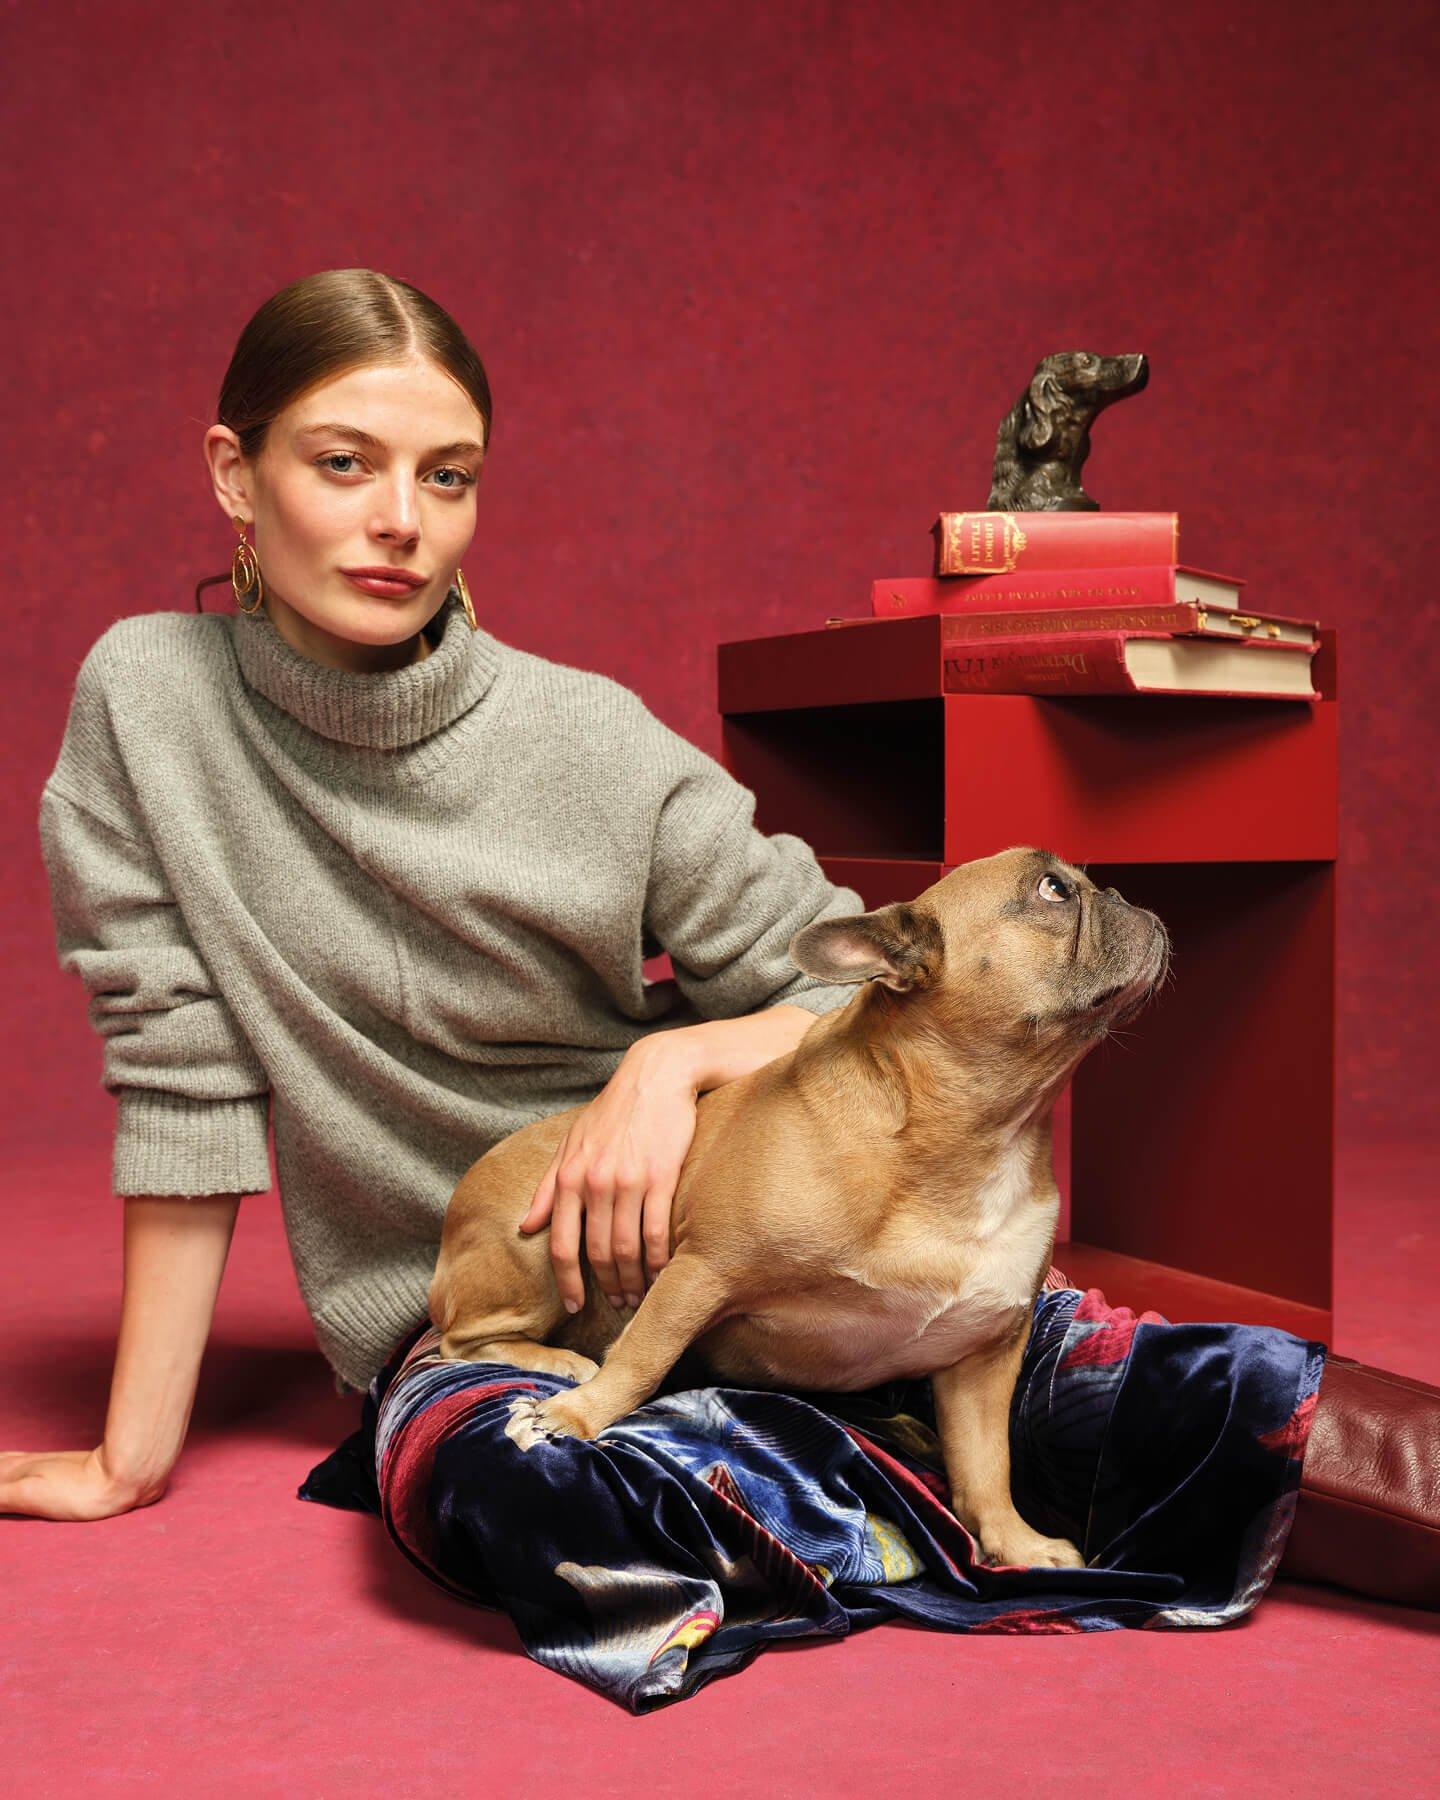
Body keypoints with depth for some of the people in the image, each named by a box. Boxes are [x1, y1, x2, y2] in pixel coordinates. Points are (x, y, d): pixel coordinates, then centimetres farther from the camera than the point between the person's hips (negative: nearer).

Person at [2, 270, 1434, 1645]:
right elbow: (183, 1072, -5)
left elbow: (865, 992, -3)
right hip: (461, 1308, 0)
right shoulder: (149, 697, -7)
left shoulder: (589, 741, -8)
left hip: (691, 1227, 0)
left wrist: (675, 1059, -23)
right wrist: (135, 1455, -6)